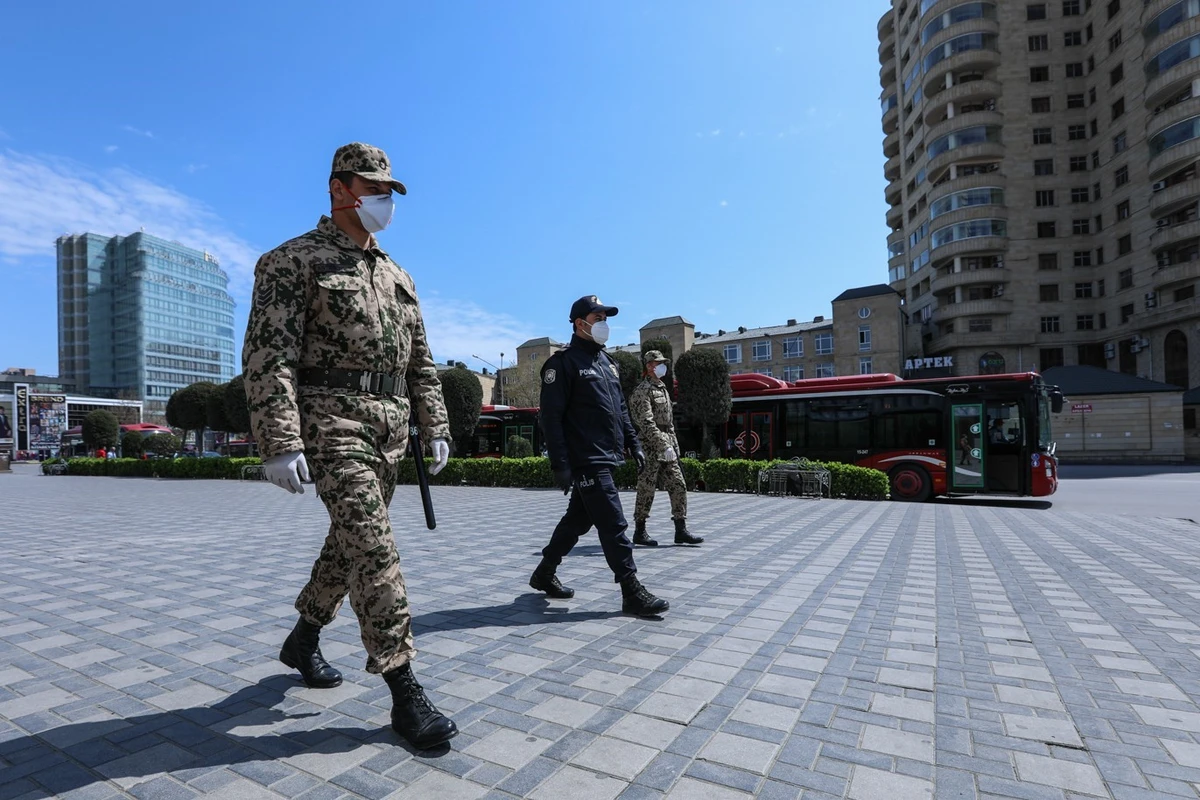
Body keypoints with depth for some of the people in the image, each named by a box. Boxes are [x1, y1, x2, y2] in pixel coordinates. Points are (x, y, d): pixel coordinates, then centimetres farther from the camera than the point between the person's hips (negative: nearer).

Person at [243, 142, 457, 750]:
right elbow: (268, 356, -11)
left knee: (350, 541, 16)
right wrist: (280, 442, -20)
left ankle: (303, 639, 38)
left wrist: (435, 428, 12)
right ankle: (404, 690, -7)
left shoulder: (397, 276, 19)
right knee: (373, 546, -13)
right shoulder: (294, 261, -1)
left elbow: (420, 361, 19)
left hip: (389, 427, 7)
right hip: (332, 419, -7)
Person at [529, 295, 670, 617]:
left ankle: (544, 574, 32)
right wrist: (560, 464, -18)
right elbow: (550, 417, -14)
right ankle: (632, 592, 1)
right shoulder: (564, 362, -9)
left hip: (606, 458, 9)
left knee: (578, 519, 17)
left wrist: (633, 444, 17)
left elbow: (620, 409, 23)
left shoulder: (607, 362, 18)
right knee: (613, 525, -7)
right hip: (585, 461, -9)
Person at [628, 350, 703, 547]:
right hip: (651, 448, -9)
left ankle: (681, 531, 10)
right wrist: (664, 446, -25)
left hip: (666, 446, 9)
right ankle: (639, 532, 9)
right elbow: (646, 423, -20)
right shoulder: (643, 390, -10)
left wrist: (674, 445, 17)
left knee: (679, 486, 5)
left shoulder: (663, 389, 19)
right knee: (647, 489, -2)